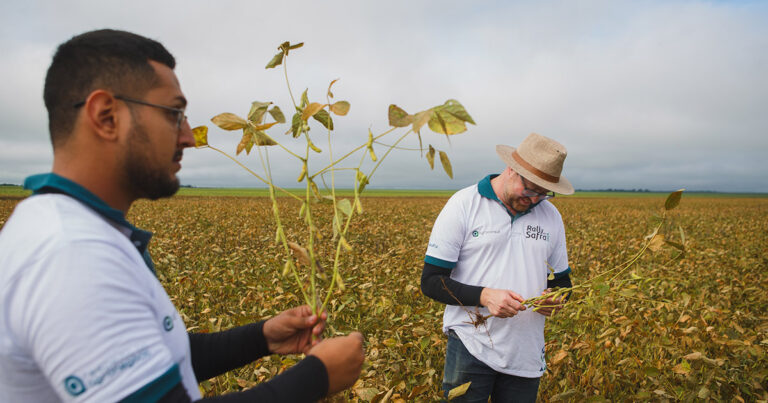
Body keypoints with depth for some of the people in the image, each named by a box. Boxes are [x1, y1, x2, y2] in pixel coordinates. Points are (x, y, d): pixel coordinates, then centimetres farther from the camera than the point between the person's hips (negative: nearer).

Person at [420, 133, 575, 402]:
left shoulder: (551, 216, 7)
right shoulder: (463, 205, -8)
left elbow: (562, 280, 16)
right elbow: (431, 281, -8)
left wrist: (555, 298, -7)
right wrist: (483, 296, -23)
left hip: (526, 357, 4)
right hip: (470, 349, -4)